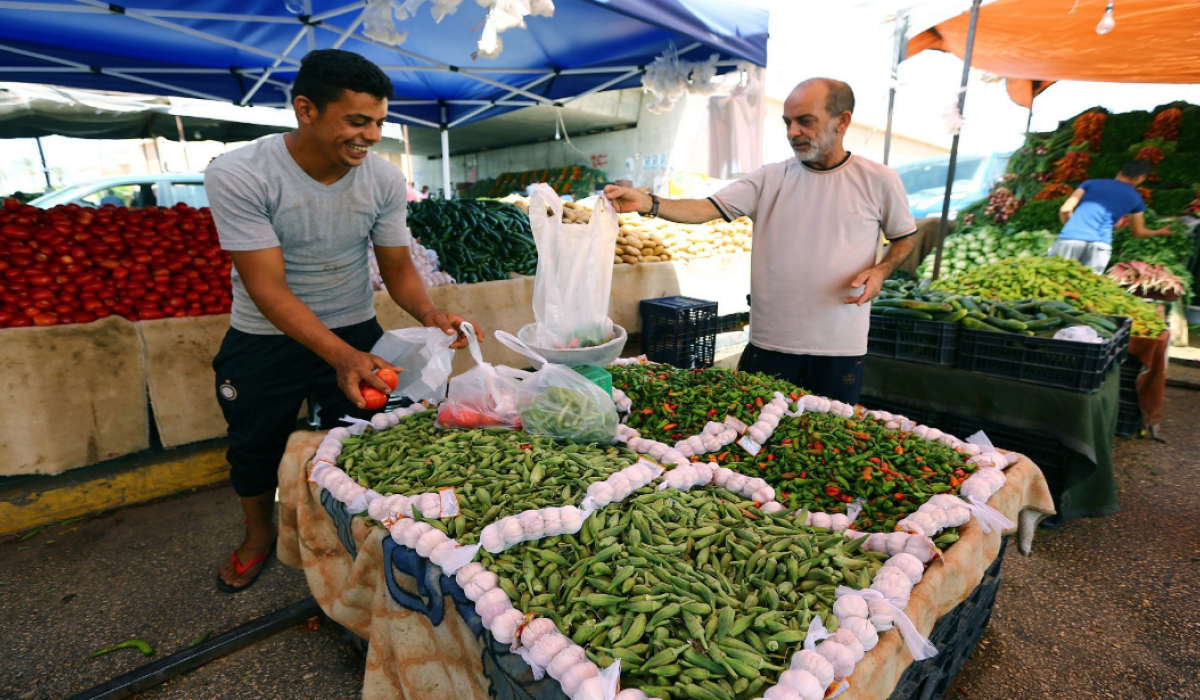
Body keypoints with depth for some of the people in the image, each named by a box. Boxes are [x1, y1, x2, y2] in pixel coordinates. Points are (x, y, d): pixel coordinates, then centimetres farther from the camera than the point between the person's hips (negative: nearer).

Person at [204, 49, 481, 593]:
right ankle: (259, 535, 48)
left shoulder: (385, 180, -13)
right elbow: (269, 288, -27)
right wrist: (340, 355, -39)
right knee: (254, 446, 19)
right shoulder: (238, 175, -24)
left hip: (356, 333, 2)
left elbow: (397, 267, -7)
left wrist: (429, 314, -28)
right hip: (264, 342, -1)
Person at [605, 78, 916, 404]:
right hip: (770, 342, 1)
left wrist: (880, 271, -7)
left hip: (841, 348, 0)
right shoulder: (769, 179, 1)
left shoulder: (879, 180, 1)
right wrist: (647, 203, -26)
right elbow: (707, 208, -11)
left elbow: (904, 239, 14)